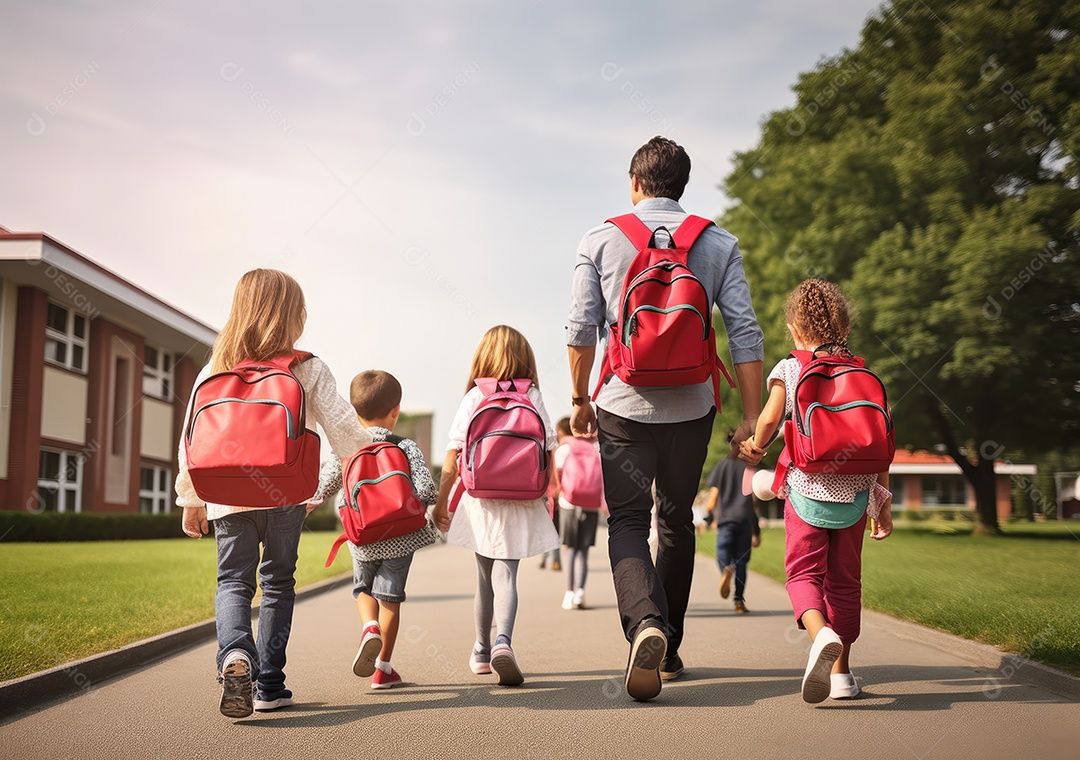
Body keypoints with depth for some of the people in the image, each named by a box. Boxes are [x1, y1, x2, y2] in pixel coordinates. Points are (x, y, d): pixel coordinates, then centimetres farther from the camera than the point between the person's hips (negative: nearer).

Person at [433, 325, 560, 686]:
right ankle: (503, 641, -28)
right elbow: (548, 452, 0)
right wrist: (544, 495, 13)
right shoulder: (533, 396, 1)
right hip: (522, 501, -1)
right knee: (505, 574, -3)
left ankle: (482, 651, 27)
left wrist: (441, 501, 1)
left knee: (485, 575, 14)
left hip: (480, 498, 1)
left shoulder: (474, 397, 0)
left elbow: (454, 454, -4)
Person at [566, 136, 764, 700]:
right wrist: (752, 417, -1)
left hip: (625, 406, -2)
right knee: (676, 521, 17)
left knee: (627, 522, 3)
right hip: (691, 409, 2)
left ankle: (644, 625, -24)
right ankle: (668, 649, 23)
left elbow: (581, 329, -2)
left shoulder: (600, 241, 0)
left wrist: (580, 400, 10)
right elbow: (745, 332, -3)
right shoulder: (719, 244, 3)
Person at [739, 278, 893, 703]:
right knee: (844, 580, 12)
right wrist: (883, 502, 12)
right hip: (853, 494, 3)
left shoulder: (788, 370, -1)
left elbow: (770, 418, -14)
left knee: (804, 573, 0)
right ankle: (841, 671, 17)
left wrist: (754, 451, 8)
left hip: (806, 491, -3)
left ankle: (821, 633, -31)